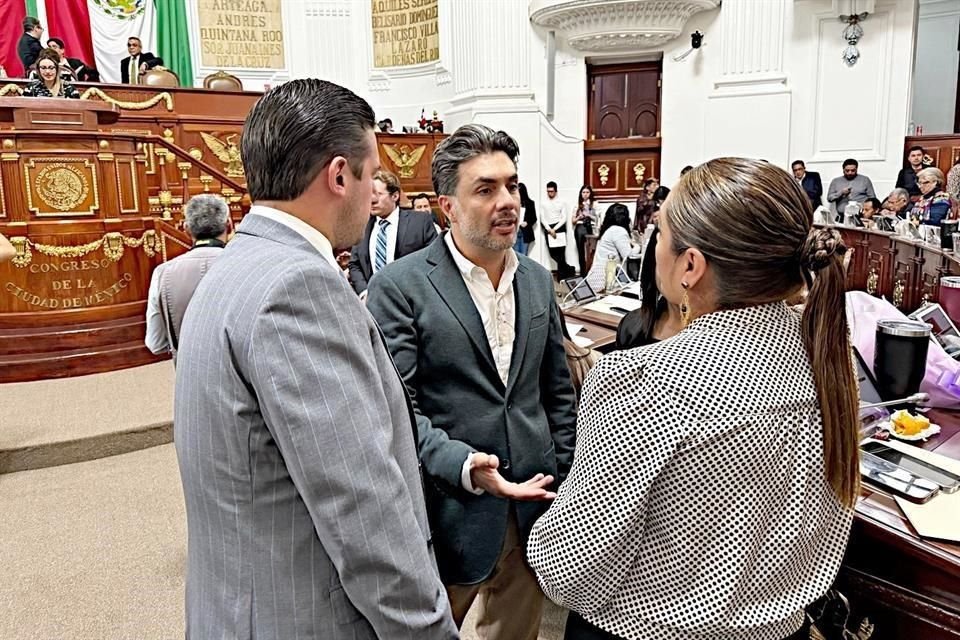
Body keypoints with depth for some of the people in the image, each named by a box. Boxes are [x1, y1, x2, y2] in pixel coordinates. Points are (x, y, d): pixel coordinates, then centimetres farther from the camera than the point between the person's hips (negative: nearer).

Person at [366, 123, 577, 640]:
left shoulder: (537, 280, 6)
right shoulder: (400, 287, -12)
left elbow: (557, 391, 12)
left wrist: (562, 480, 7)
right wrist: (464, 467, -27)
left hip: (532, 507, 5)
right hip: (448, 514, -5)